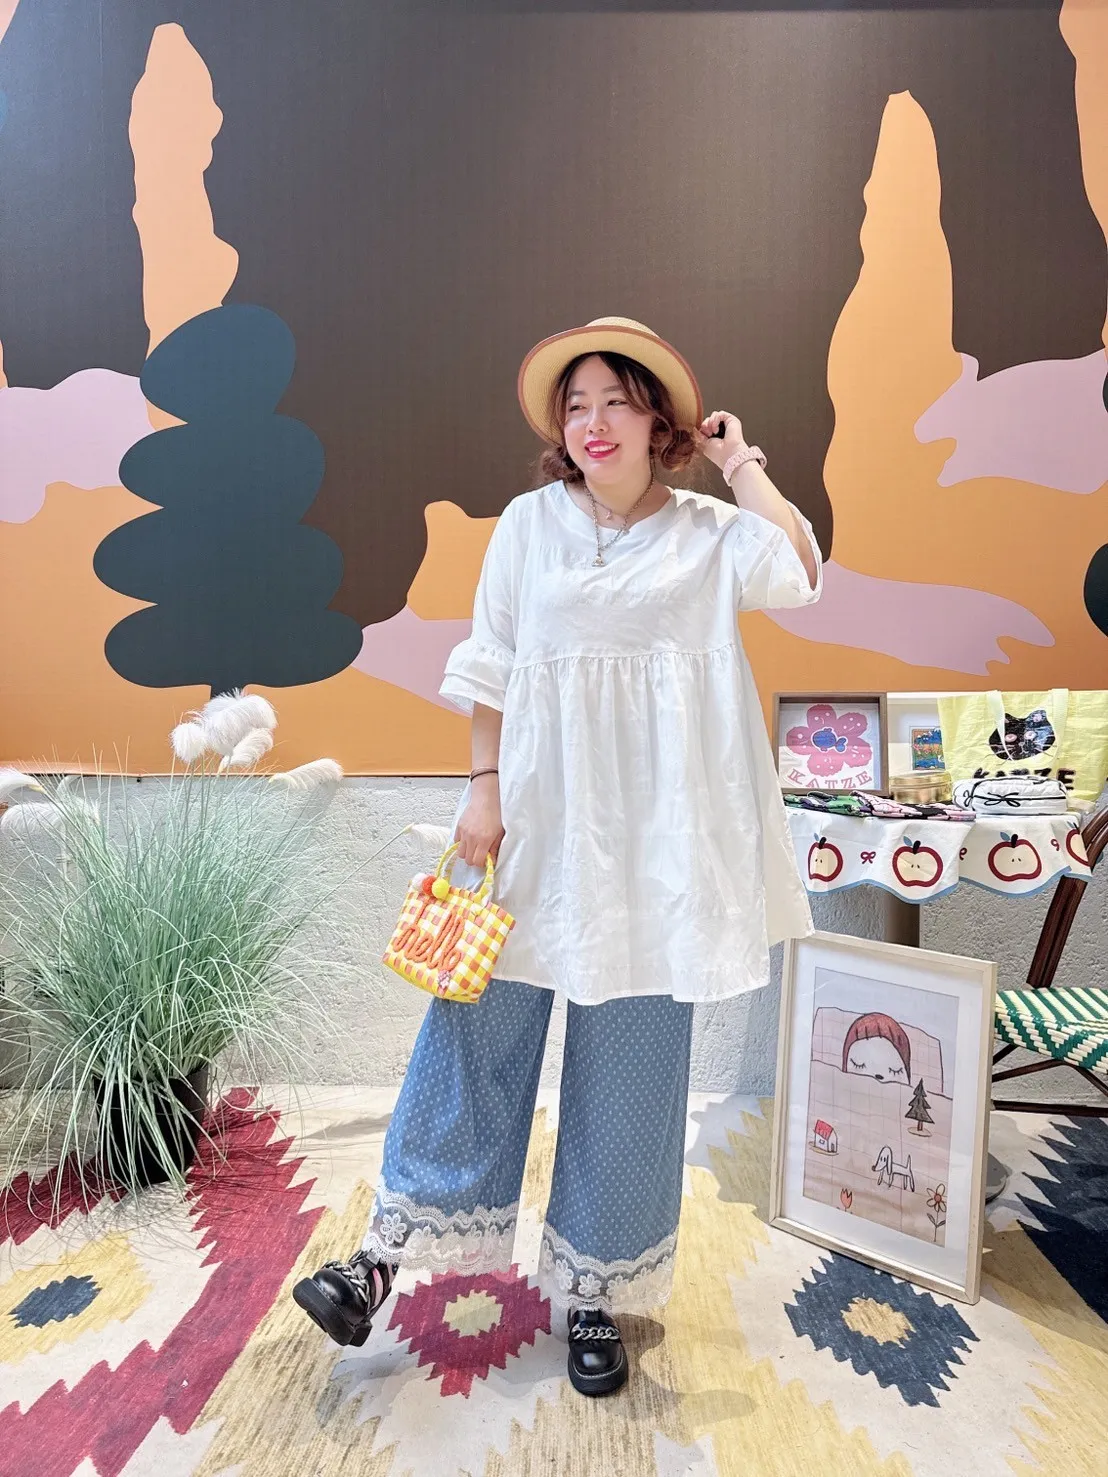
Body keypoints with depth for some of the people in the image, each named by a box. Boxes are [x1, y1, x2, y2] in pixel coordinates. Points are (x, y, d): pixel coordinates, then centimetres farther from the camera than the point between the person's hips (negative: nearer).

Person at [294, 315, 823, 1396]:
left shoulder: (708, 532, 4)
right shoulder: (531, 522, 7)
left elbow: (798, 576, -15)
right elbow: (490, 664, 6)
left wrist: (742, 464, -2)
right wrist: (484, 787, 0)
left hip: (653, 820, 0)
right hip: (540, 809, 1)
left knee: (631, 1051, 8)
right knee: (481, 1020, 4)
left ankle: (594, 1291, 27)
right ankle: (391, 1250, 22)